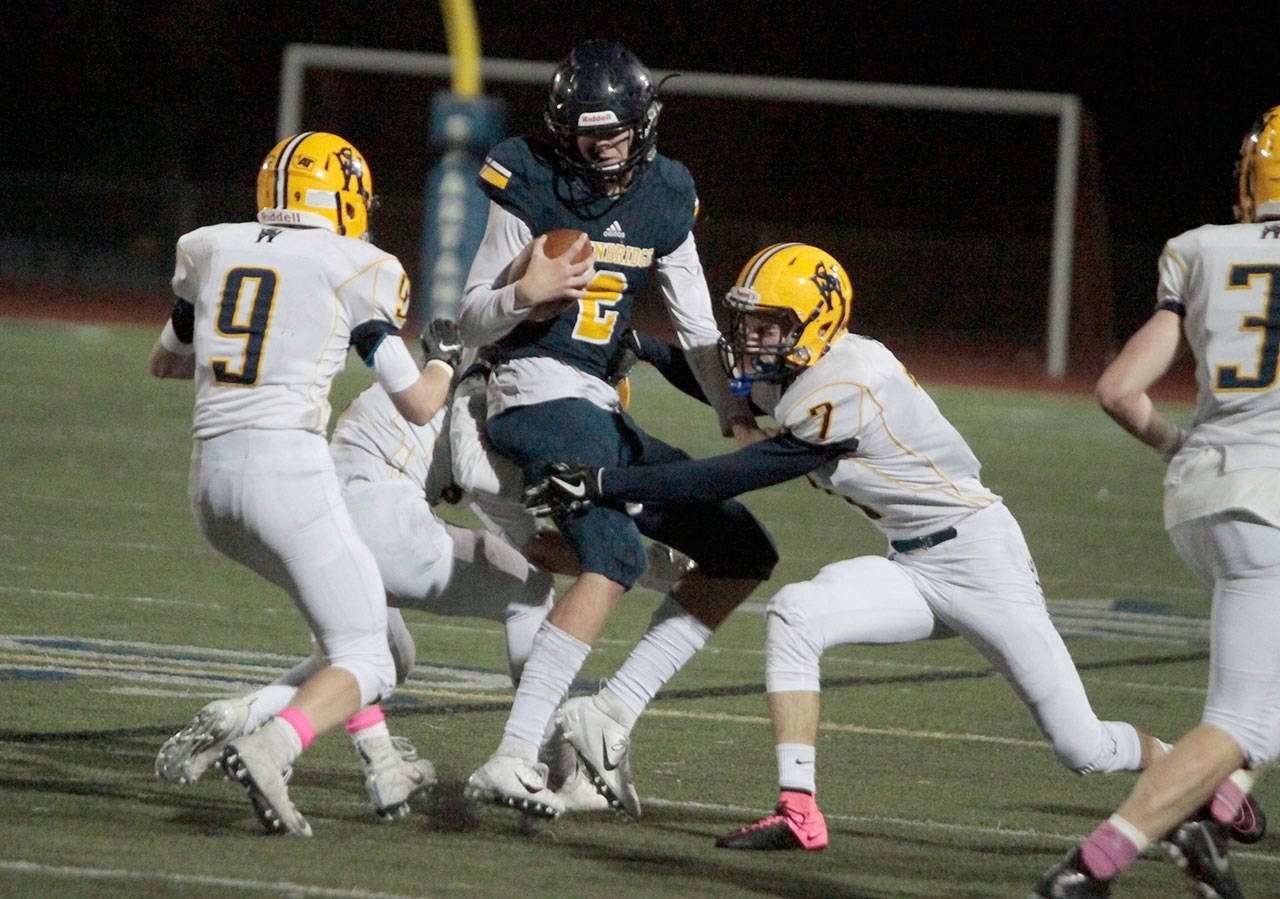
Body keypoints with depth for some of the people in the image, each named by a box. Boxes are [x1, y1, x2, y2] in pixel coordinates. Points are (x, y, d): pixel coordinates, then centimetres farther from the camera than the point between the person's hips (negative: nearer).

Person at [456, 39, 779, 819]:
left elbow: (699, 330, 16)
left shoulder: (663, 203, 10)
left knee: (745, 553, 4)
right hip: (538, 395, -8)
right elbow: (471, 323, -2)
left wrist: (738, 417, 2)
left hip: (606, 412, 8)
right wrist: (524, 294, -23)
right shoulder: (529, 189, -6)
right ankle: (514, 756, -32)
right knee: (615, 557, -29)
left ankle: (614, 710, -3)